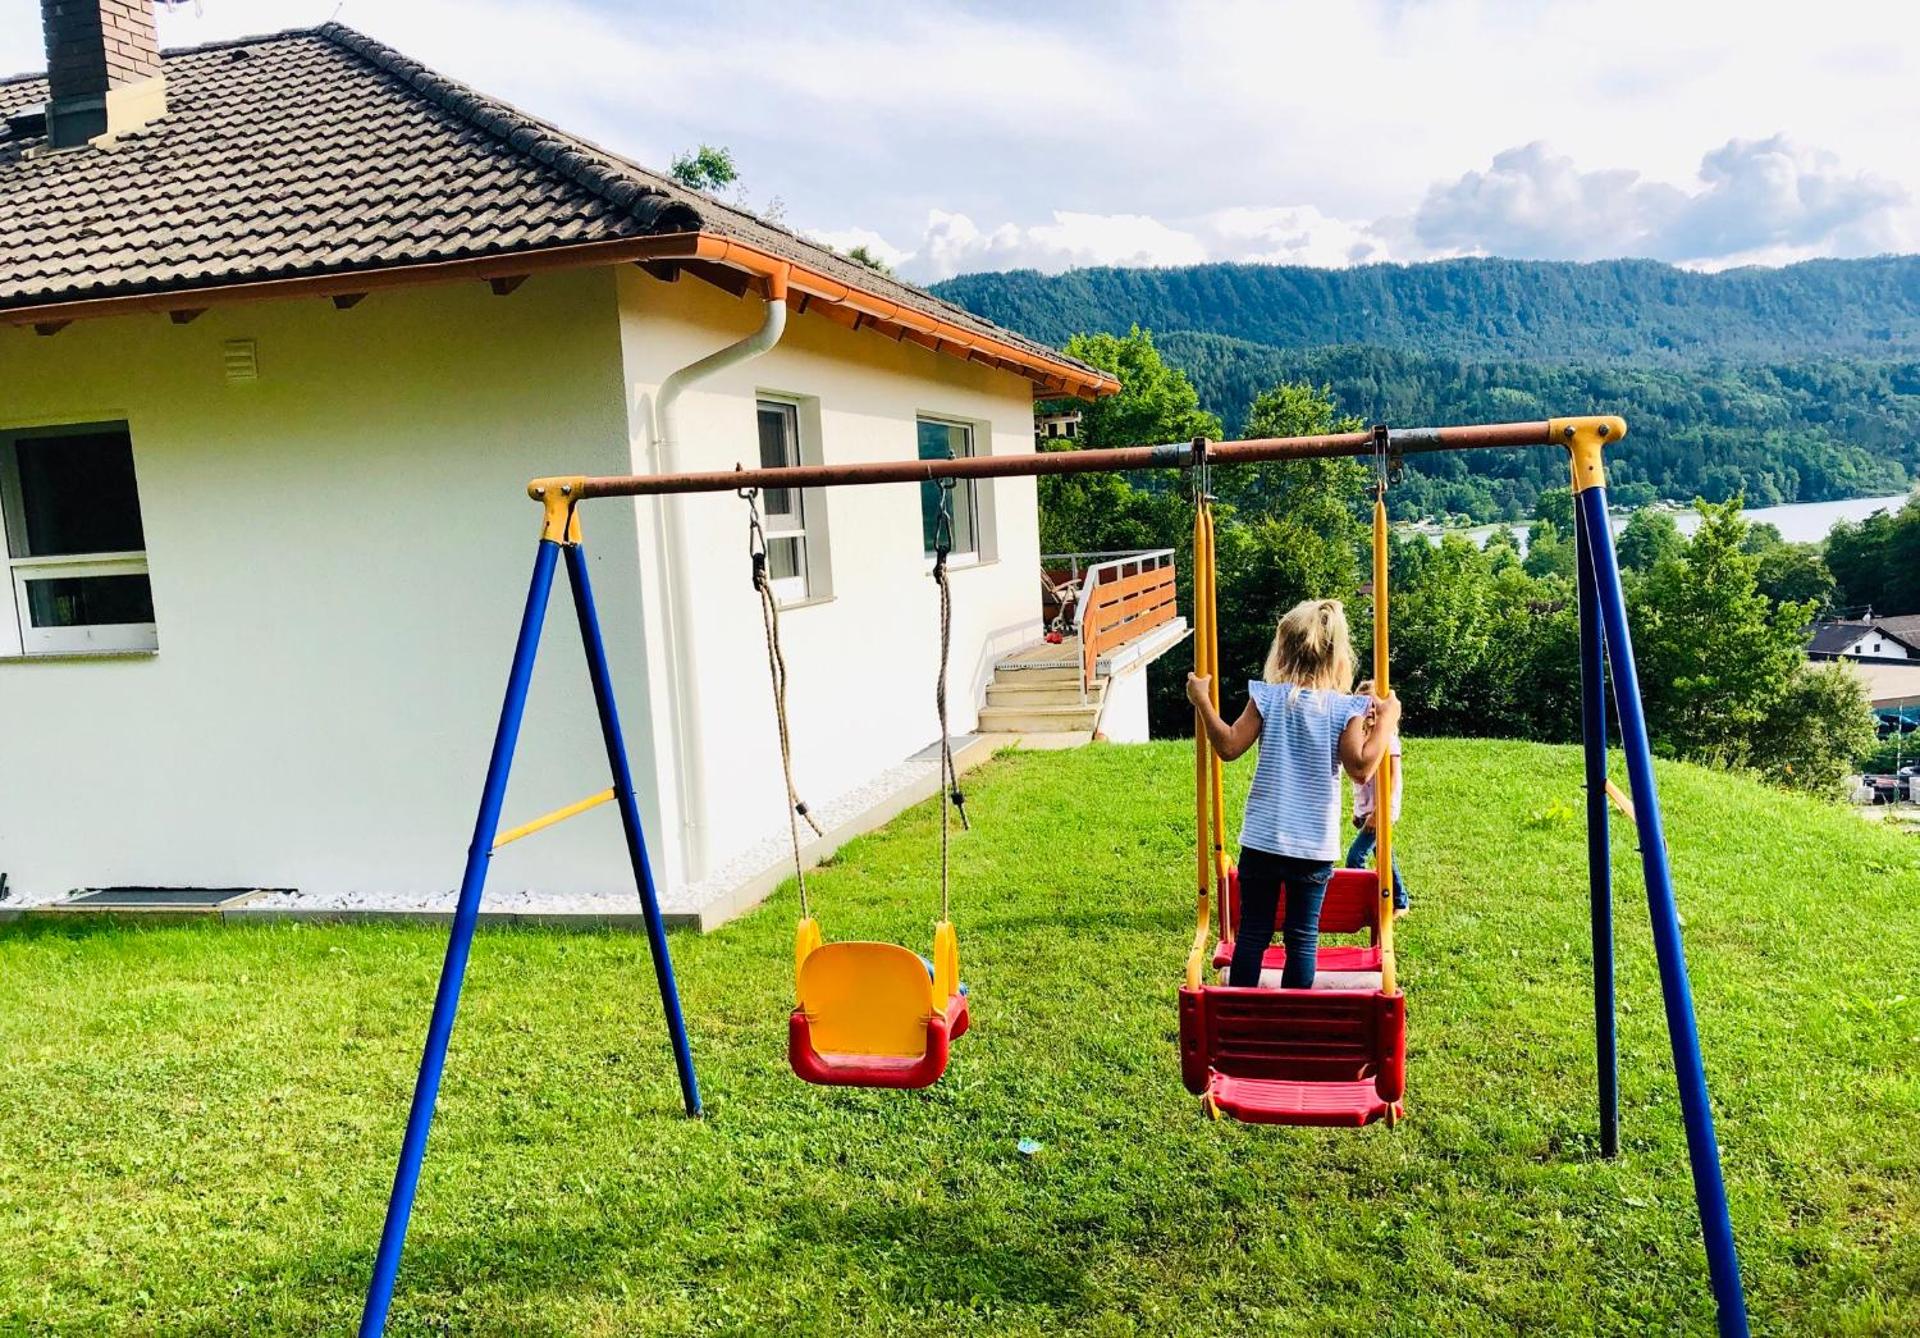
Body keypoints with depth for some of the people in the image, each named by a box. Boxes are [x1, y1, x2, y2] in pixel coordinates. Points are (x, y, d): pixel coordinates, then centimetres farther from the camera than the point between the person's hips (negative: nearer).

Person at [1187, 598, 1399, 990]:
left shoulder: (1267, 697, -4)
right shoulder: (1346, 708, -6)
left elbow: (1228, 746, -4)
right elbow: (1361, 767, -12)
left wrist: (1203, 702, 6)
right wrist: (1387, 720, -3)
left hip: (1261, 840, 1)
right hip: (1316, 846, -1)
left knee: (1252, 932, 10)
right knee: (1303, 937, 8)